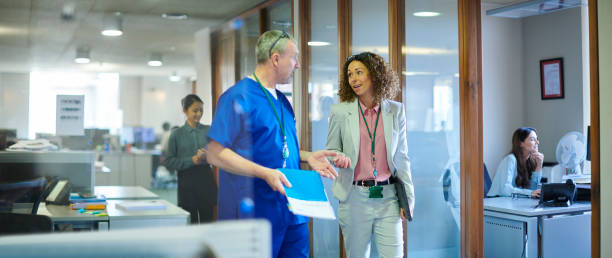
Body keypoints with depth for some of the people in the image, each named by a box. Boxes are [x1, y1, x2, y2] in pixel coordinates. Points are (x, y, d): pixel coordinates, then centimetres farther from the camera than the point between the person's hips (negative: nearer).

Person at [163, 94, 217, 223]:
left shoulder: (209, 130, 7)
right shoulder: (177, 134, 3)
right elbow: (168, 162, -2)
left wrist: (206, 155, -18)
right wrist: (191, 160, -13)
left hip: (206, 178, 1)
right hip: (187, 180, -1)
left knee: (207, 220, 2)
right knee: (190, 222, 1)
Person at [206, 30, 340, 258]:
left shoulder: (281, 100, 16)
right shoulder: (238, 96, -12)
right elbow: (216, 154, -17)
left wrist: (306, 156, 8)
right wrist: (265, 173, -24)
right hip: (256, 212, -8)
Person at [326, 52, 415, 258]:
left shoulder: (395, 111, 5)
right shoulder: (340, 111, 2)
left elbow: (402, 156, 9)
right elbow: (330, 151, 9)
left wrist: (408, 196, 5)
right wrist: (340, 157, -15)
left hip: (388, 197, 1)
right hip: (354, 197, 0)